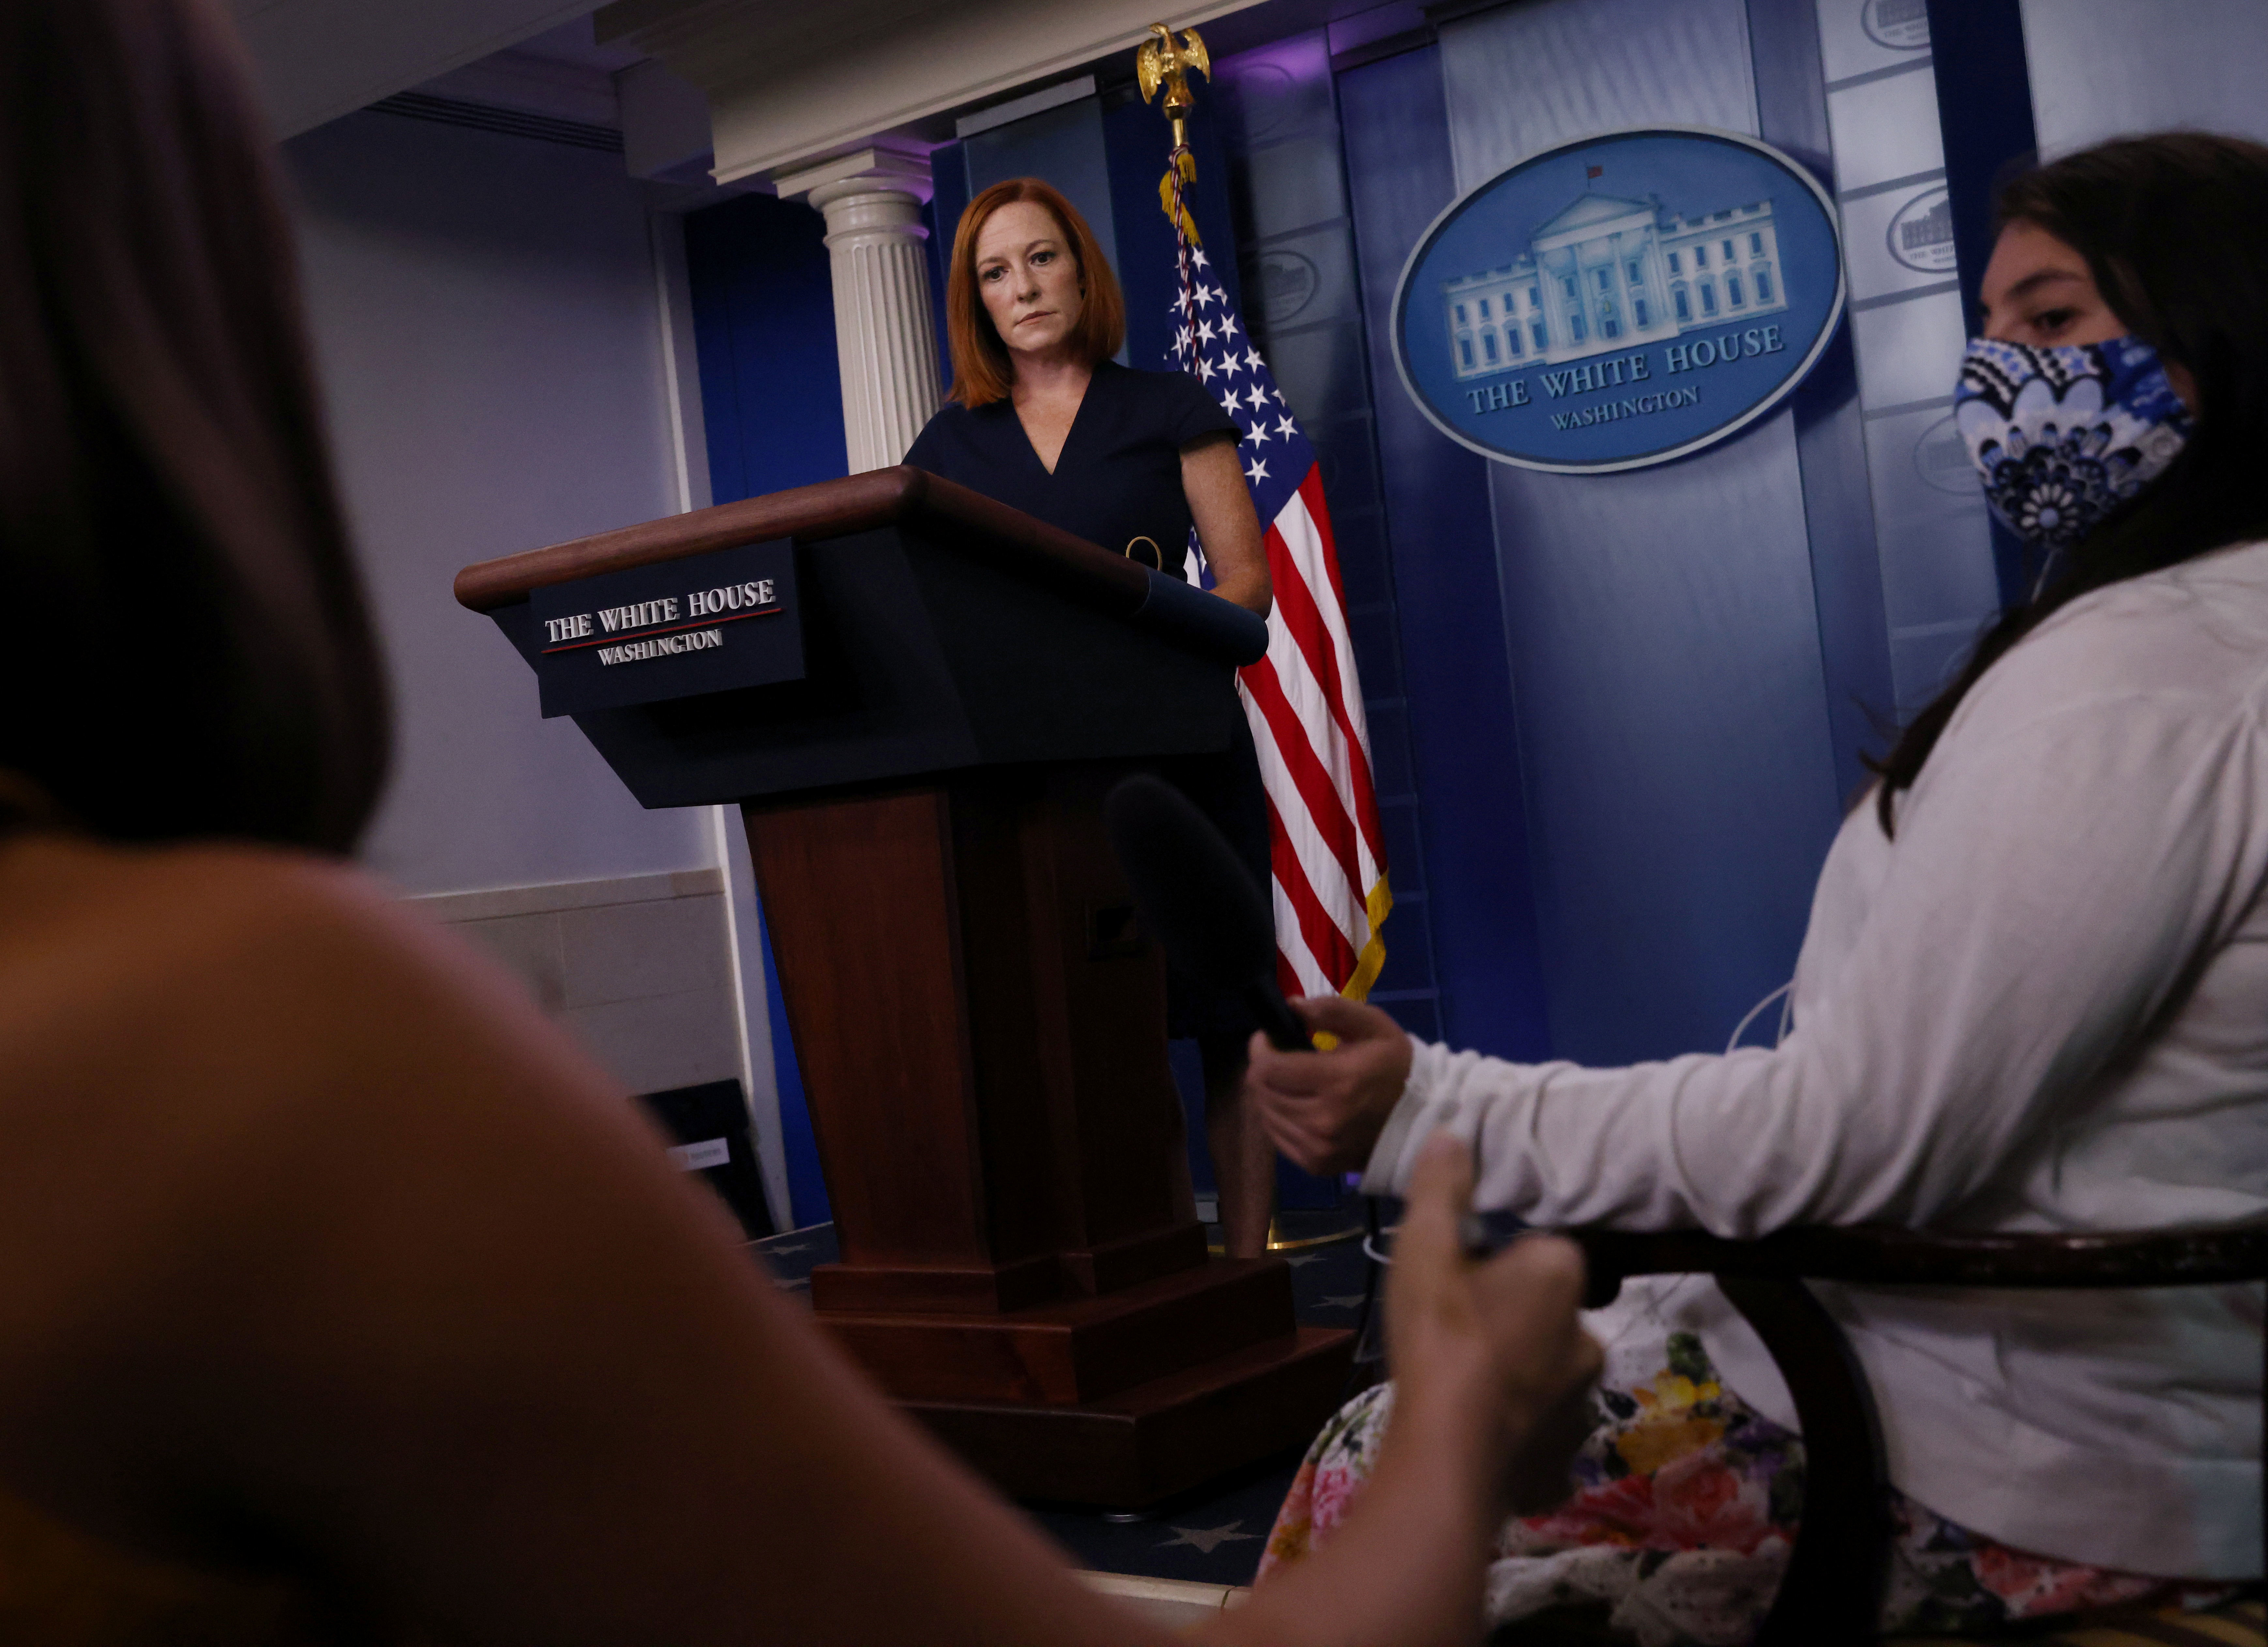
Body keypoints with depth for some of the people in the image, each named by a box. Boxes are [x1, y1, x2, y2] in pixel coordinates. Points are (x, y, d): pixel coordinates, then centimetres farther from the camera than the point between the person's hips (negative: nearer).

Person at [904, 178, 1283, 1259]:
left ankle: (1245, 1269, 4)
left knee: (1224, 1023, -3)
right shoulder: (949, 448, 13)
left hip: (1178, 753, -2)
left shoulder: (1168, 412, 7)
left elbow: (1245, 578, 1)